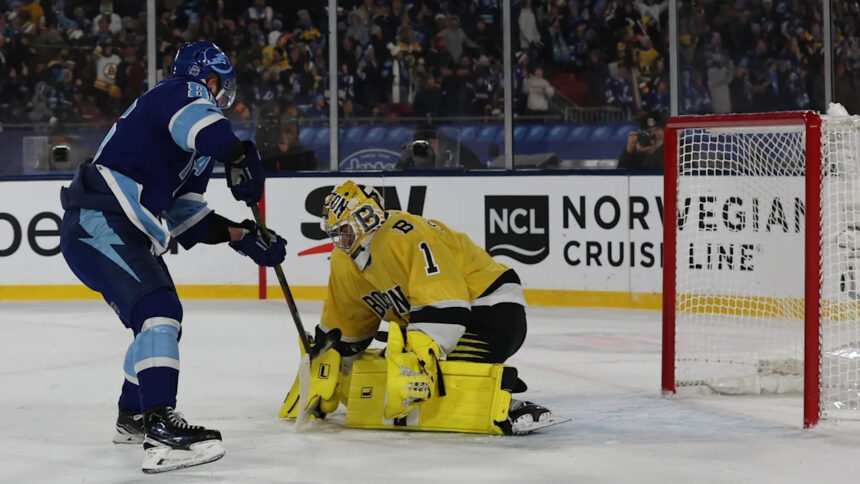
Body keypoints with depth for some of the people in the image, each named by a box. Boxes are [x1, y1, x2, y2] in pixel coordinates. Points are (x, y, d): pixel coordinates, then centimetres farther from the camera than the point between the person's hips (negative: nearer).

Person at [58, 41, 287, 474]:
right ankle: (160, 429, -34)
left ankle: (133, 417, 39)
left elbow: (185, 215, 20)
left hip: (127, 236, 11)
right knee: (159, 309, -24)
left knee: (163, 320, 22)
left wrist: (240, 235, 11)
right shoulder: (177, 94, -6)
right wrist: (241, 158, -27)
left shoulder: (199, 146, 23)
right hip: (97, 225, -11)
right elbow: (199, 122, -32)